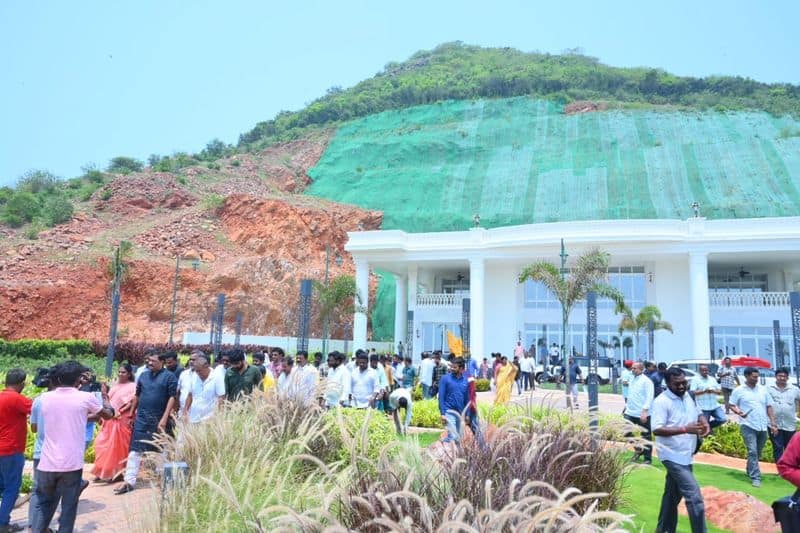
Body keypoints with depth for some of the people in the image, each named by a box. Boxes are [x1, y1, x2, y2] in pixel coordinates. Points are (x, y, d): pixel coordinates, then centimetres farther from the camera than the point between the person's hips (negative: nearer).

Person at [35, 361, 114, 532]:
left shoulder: (46, 397, 2)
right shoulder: (86, 398, -7)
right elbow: (108, 414, 11)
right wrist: (105, 396, 28)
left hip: (47, 464, 3)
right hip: (72, 464, -3)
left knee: (43, 505, 19)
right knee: (68, 508, 8)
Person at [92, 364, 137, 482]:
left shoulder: (132, 386, -8)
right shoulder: (115, 386, 14)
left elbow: (132, 403, -15)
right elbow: (109, 400, 17)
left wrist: (119, 412, -20)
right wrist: (104, 393, 0)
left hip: (121, 421, -7)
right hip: (109, 419, 7)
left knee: (117, 447, -1)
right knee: (103, 444, 8)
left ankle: (116, 473, 7)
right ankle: (103, 472, 19)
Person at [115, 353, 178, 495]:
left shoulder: (169, 376, -7)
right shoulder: (143, 375, 9)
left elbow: (172, 398, -11)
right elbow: (137, 396, 17)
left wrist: (164, 419, -16)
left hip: (159, 420, -4)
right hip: (141, 419, 4)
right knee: (135, 450, 0)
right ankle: (129, 481, 4)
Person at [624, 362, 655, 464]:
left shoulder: (646, 381, -11)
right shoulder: (632, 380, 13)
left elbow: (649, 397, -18)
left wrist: (645, 411, -25)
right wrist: (626, 407, 20)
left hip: (642, 414, -7)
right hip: (630, 413, 7)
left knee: (645, 437, 4)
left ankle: (648, 459, 17)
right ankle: (639, 450, 28)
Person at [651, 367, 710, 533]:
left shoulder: (687, 396, 7)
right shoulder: (661, 401, -18)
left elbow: (698, 413, 24)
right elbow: (657, 430, -25)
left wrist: (705, 423, 0)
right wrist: (685, 429, -31)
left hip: (685, 455, 8)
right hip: (673, 456, -8)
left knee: (672, 495, 19)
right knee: (694, 497, -12)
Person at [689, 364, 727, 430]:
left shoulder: (712, 379, 13)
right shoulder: (696, 380, -3)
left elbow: (719, 392, 11)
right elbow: (693, 392, -12)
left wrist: (713, 391, -11)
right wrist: (704, 391, -21)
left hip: (715, 406, 5)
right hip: (703, 408, -5)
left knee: (723, 419, -4)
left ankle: (709, 426, 18)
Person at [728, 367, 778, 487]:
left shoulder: (763, 389, 8)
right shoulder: (738, 390, -2)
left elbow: (769, 407, 11)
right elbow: (732, 406, 2)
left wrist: (773, 423, 6)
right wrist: (739, 412, -19)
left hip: (763, 427, 4)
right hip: (748, 426, -4)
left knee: (758, 453, 15)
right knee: (752, 452, -10)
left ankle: (750, 471, 33)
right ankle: (755, 477, -7)